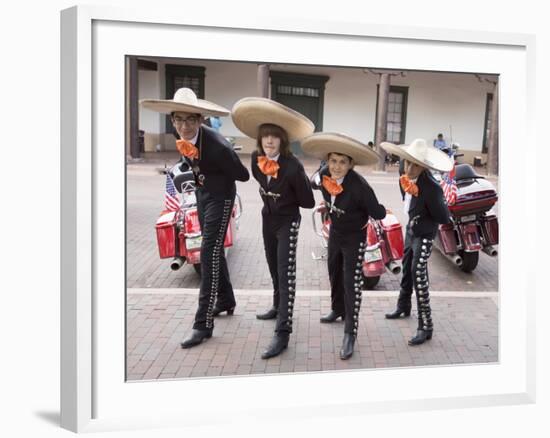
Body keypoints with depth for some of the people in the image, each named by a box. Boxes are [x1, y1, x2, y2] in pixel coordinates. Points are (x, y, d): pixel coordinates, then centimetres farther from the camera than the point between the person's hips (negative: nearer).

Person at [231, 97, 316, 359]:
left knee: (286, 274, -10)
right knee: (273, 268, 21)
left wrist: (285, 200, -5)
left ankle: (283, 333, -11)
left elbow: (307, 201, -17)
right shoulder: (256, 158, -9)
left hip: (287, 222, -6)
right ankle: (278, 307, 43)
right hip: (267, 219, 6)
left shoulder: (293, 166, -27)